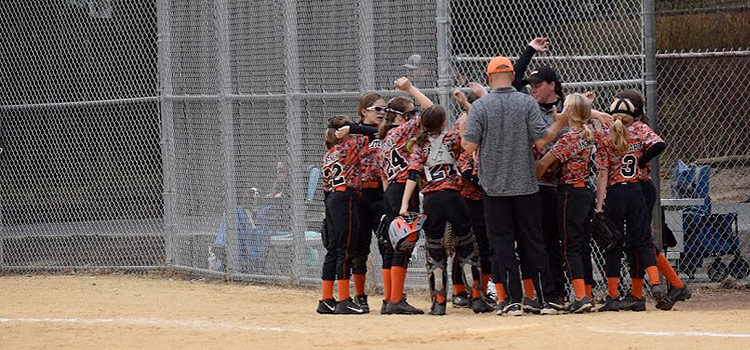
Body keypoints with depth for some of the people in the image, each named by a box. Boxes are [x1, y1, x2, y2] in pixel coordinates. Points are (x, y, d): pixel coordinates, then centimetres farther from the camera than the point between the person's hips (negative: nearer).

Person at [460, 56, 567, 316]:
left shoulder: (480, 106, -6)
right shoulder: (527, 103, -4)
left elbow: (469, 146, -10)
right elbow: (541, 141, -8)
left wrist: (462, 131, 11)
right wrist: (560, 124, 8)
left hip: (494, 185, -1)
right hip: (525, 185, 1)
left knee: (502, 241, 4)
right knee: (532, 242, 8)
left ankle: (513, 301, -2)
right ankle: (545, 299, 7)